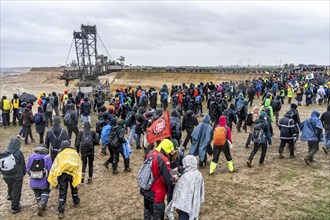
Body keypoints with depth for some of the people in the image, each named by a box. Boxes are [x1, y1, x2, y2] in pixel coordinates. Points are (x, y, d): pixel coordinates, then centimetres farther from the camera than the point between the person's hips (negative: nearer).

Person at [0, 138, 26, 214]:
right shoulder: (19, 153, -17)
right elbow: (23, 164, -8)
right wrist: (24, 173, 10)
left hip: (6, 176, 4)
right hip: (17, 176, -4)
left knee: (10, 188, 31)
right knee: (16, 192, 9)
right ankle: (15, 207, 17)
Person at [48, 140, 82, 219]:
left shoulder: (60, 154, 18)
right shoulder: (75, 153, 19)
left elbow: (54, 166, 9)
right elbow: (79, 165, 9)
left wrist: (53, 179, 8)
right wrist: (78, 177, 6)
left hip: (61, 174, 0)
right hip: (72, 173, 1)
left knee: (62, 193, 4)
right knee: (74, 188, 26)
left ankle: (61, 212, 3)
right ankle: (76, 202, 45)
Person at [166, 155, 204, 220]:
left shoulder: (185, 177, -24)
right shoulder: (199, 175, -2)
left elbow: (180, 192, -19)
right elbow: (201, 191, 8)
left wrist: (176, 205, -9)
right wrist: (200, 201, 21)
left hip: (186, 205, -7)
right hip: (195, 206, 7)